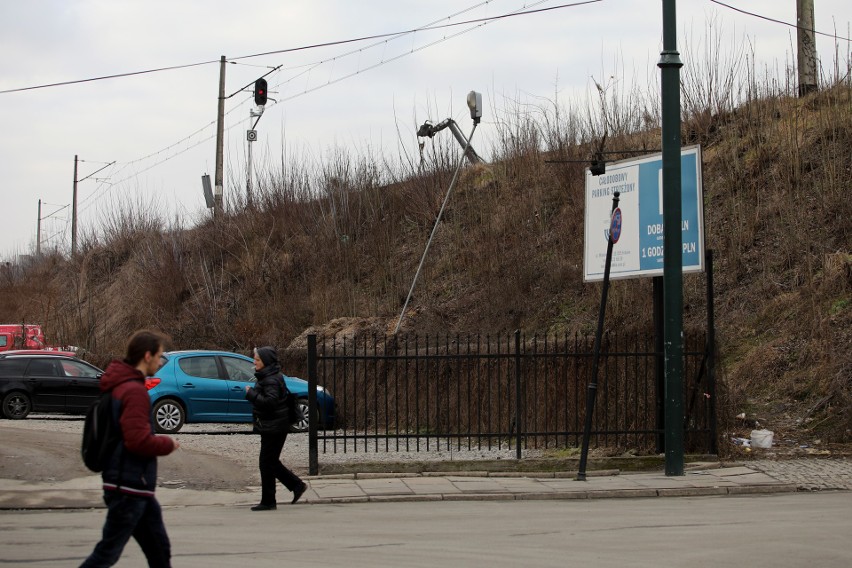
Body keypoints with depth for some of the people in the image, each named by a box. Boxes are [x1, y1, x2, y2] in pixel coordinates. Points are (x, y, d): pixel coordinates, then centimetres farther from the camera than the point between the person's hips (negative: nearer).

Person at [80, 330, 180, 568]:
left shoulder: (121, 386, 12)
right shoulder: (135, 391, -18)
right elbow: (139, 441, -25)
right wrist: (168, 444, -9)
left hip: (138, 488, 10)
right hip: (129, 487, -10)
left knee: (159, 549, 13)